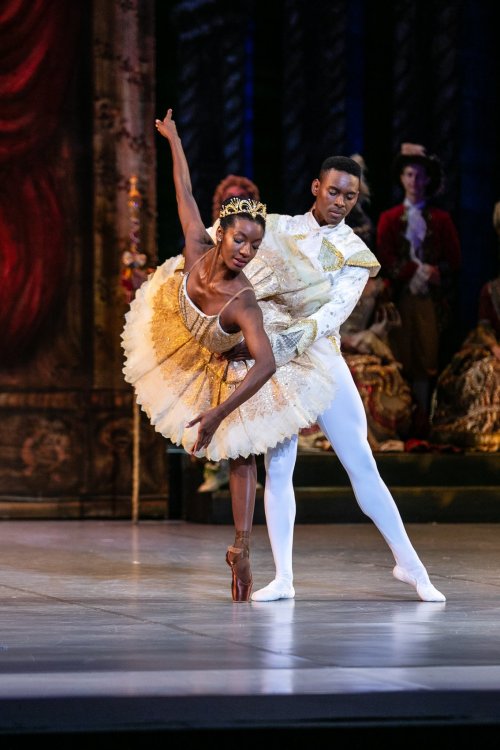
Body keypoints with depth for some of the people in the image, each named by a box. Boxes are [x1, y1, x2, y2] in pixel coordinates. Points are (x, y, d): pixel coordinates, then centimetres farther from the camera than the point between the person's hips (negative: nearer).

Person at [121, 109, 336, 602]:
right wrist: (174, 141, -8)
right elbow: (185, 194, -23)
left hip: (233, 371, -8)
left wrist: (218, 414, -72)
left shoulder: (242, 304, -54)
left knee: (240, 456, 12)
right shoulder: (198, 251, -41)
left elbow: (265, 366, -65)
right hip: (194, 353, 8)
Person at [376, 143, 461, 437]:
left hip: (433, 299, 0)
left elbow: (453, 261, 6)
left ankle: (423, 421, -3)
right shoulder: (389, 219, 11)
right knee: (402, 359, -4)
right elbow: (386, 261, 1)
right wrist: (417, 272, -11)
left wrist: (434, 273, -11)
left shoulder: (441, 219, 11)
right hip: (401, 297, 0)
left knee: (429, 358, -4)